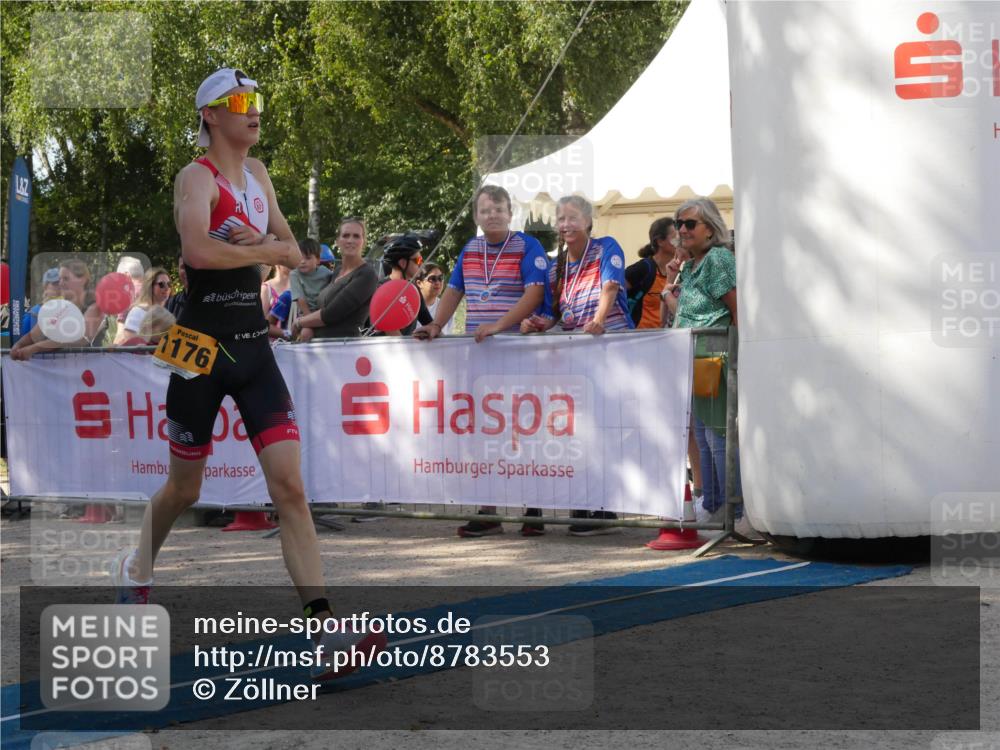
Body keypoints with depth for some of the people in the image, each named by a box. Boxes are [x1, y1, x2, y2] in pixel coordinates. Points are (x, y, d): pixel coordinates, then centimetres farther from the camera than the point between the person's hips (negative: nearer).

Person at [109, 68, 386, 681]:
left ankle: (327, 632, -15)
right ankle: (137, 568, 42)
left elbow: (295, 253, 12)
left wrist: (255, 241, -9)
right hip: (203, 347, -5)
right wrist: (267, 249, -15)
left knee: (290, 487, -7)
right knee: (185, 488, 11)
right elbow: (197, 250, -29)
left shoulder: (257, 173, 12)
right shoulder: (197, 177, -10)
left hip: (254, 347, 5)